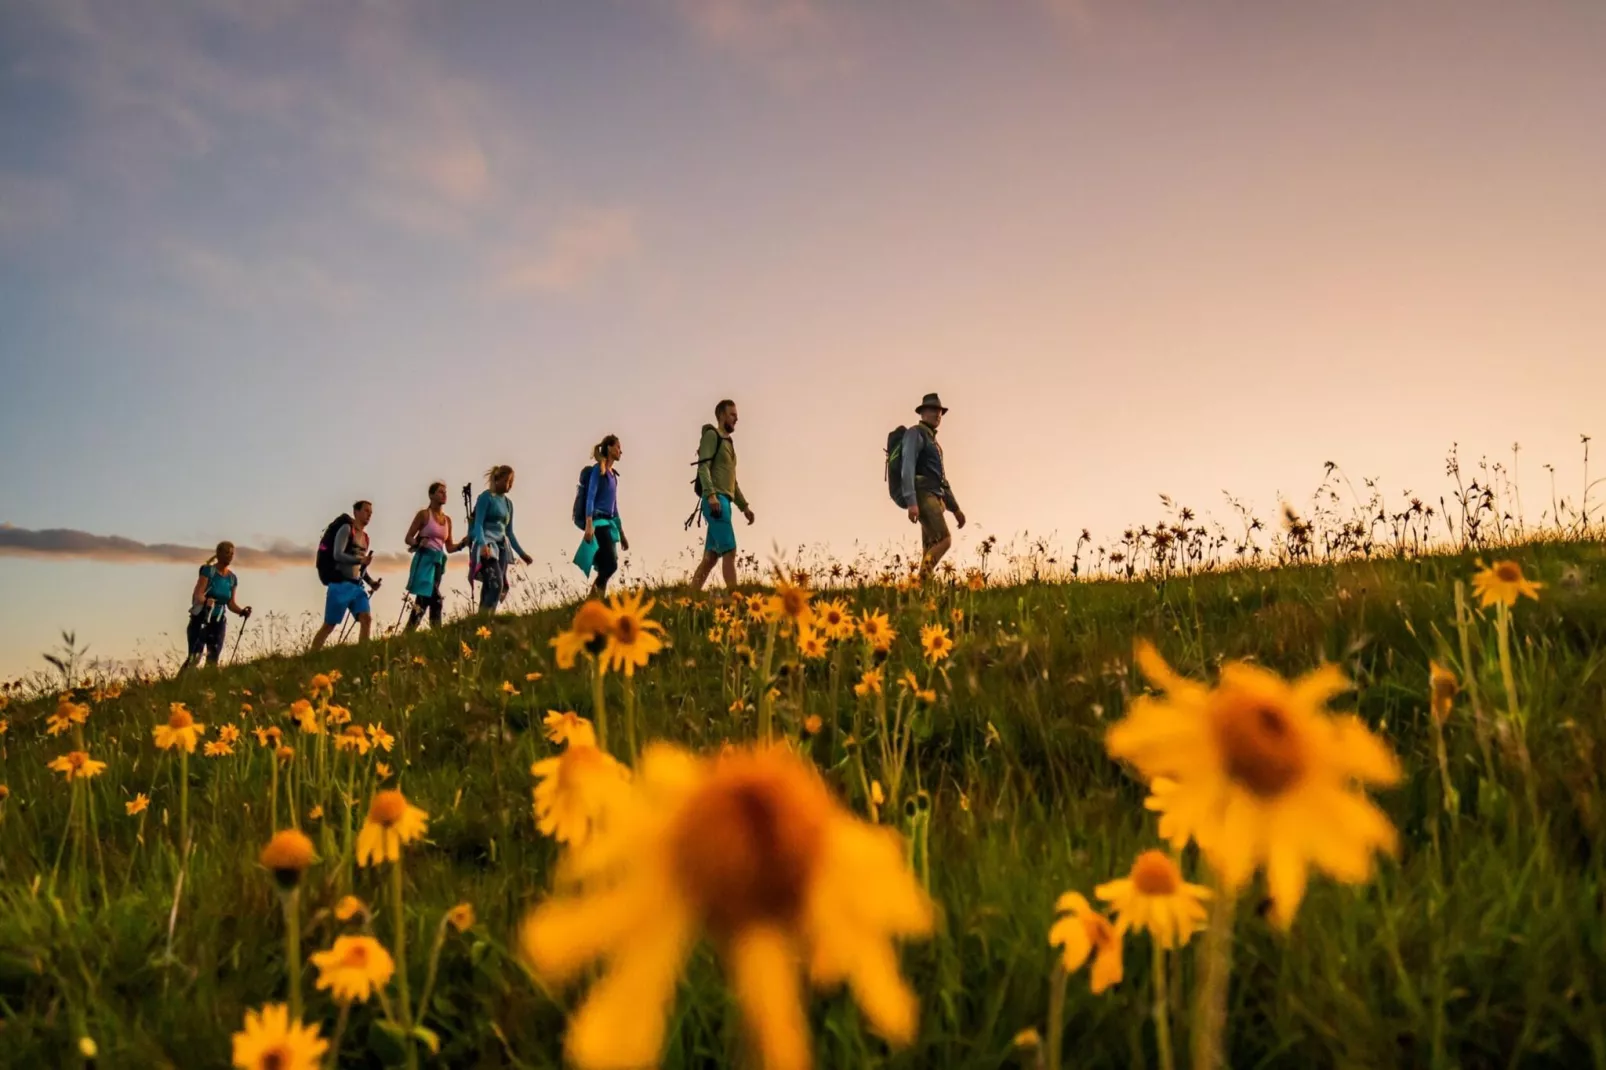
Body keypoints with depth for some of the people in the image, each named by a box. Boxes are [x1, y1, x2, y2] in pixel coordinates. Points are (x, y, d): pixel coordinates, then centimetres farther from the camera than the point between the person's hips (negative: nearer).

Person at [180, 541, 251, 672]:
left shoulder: (233, 578, 8)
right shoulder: (208, 570, -8)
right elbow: (197, 595, -17)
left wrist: (242, 611, -8)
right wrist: (206, 601, -38)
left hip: (218, 622, 5)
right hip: (201, 619, -5)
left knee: (213, 659, 6)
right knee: (194, 657, -14)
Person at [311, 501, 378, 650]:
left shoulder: (365, 536, 17)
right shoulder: (346, 529, -5)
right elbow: (337, 555, -18)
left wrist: (370, 581, 10)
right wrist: (360, 560, -31)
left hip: (358, 586, 6)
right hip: (340, 584, -6)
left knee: (367, 618, -11)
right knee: (329, 625, -1)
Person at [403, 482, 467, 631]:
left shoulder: (447, 520, 16)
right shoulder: (424, 514, 0)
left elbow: (449, 548, 17)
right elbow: (408, 538, -1)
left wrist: (463, 543, -1)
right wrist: (418, 543, -21)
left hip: (438, 562, 6)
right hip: (425, 559, -6)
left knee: (424, 600, 3)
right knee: (434, 600, -17)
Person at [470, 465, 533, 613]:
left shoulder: (508, 502, 18)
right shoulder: (486, 497, -1)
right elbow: (478, 523, -10)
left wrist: (522, 554, 20)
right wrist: (483, 544, -28)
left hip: (501, 546, 7)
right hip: (487, 545, -7)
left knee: (489, 587, -1)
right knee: (496, 584, -23)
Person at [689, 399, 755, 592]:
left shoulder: (727, 442, 26)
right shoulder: (711, 436, -1)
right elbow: (703, 467, -14)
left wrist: (744, 506, 25)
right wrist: (711, 494, -27)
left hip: (724, 502, 9)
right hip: (716, 501, -9)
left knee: (710, 557, 5)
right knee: (729, 551, -15)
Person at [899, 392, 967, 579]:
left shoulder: (933, 440, 27)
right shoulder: (916, 433, -3)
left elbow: (941, 478, 29)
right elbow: (908, 467, -15)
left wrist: (955, 508, 25)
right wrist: (911, 501, -26)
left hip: (934, 497, 9)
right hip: (923, 495, -9)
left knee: (931, 547, 1)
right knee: (944, 540, -18)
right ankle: (920, 581, -19)